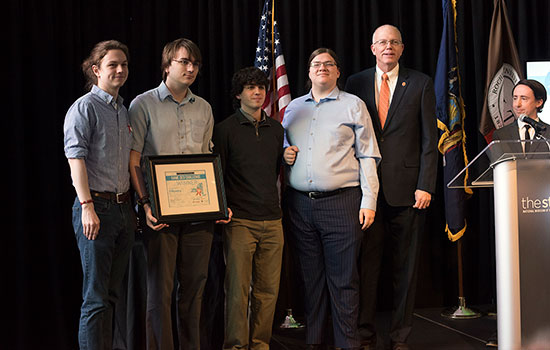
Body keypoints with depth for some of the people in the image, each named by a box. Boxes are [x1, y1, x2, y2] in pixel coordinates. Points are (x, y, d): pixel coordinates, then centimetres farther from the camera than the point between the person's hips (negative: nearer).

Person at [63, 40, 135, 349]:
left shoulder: (124, 110, 17)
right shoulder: (84, 108, -7)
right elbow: (76, 158, -14)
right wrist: (87, 206, -22)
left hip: (123, 209, 7)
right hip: (96, 208, -7)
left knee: (112, 294, 12)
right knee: (96, 297, -5)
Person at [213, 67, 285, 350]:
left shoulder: (276, 129, 15)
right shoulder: (226, 129, 2)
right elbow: (216, 174, 1)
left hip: (272, 220, 4)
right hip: (240, 220, -4)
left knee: (268, 288, 5)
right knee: (238, 288, -3)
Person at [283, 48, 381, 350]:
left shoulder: (353, 105, 5)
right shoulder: (294, 107, 16)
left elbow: (367, 157, 1)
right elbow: (283, 143, 28)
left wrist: (368, 201, -7)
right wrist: (284, 152, 3)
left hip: (341, 202, -4)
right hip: (300, 203, 4)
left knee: (343, 278, -3)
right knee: (310, 275, 9)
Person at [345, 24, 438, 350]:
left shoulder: (421, 84, 6)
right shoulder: (356, 83, 10)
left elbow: (430, 139, 2)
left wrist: (425, 186, -7)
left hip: (407, 187, -1)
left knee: (406, 267, 6)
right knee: (367, 264, 3)